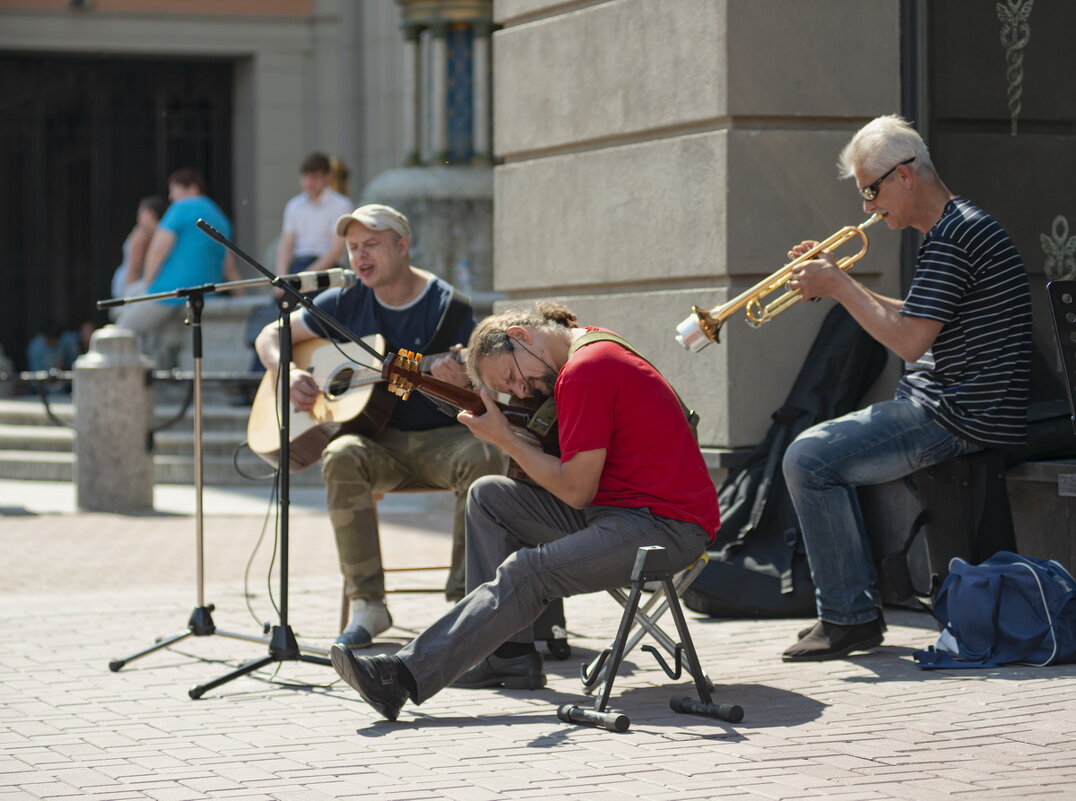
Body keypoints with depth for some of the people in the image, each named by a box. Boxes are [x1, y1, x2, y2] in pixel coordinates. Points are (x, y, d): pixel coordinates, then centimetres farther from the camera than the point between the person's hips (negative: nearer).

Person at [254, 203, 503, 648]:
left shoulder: (449, 307, -3)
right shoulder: (345, 304, 7)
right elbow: (269, 336, 15)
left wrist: (458, 383, -28)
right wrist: (289, 374, -6)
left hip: (438, 438, -2)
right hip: (377, 442, 2)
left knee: (483, 456, -34)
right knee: (342, 457, -33)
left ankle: (463, 598, -27)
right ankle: (367, 605, -32)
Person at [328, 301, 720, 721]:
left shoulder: (584, 372, -16)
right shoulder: (591, 348, 15)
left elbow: (576, 490, -16)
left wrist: (503, 438, -6)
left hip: (667, 527, -11)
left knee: (525, 572, -27)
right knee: (488, 495, 8)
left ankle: (406, 674, -33)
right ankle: (508, 657, 5)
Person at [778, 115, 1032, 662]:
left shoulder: (950, 239, -18)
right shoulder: (960, 225, 16)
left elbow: (909, 341, -23)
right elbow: (916, 321, 21)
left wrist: (839, 285, -13)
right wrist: (835, 282, 13)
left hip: (958, 420, -11)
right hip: (946, 406, 11)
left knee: (807, 459, -15)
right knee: (828, 450, 23)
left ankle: (848, 618, -10)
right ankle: (861, 603, 24)